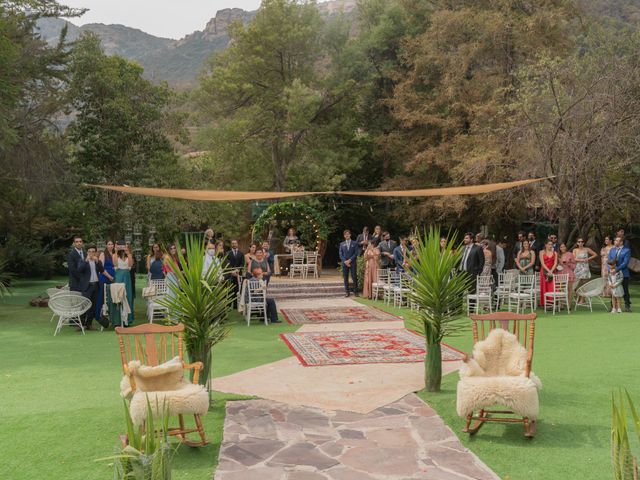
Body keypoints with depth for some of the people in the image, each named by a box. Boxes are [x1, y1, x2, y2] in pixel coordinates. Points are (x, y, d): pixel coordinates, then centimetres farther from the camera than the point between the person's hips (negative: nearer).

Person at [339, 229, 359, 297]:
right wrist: (345, 261, -7)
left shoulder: (354, 243, 5)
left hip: (353, 263, -2)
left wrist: (350, 260, -11)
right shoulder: (342, 244, 11)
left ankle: (355, 291, 2)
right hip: (345, 263, 2)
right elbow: (340, 254, 7)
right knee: (345, 278, 2)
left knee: (354, 277, -4)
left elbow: (356, 253, -2)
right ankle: (346, 292, 7)